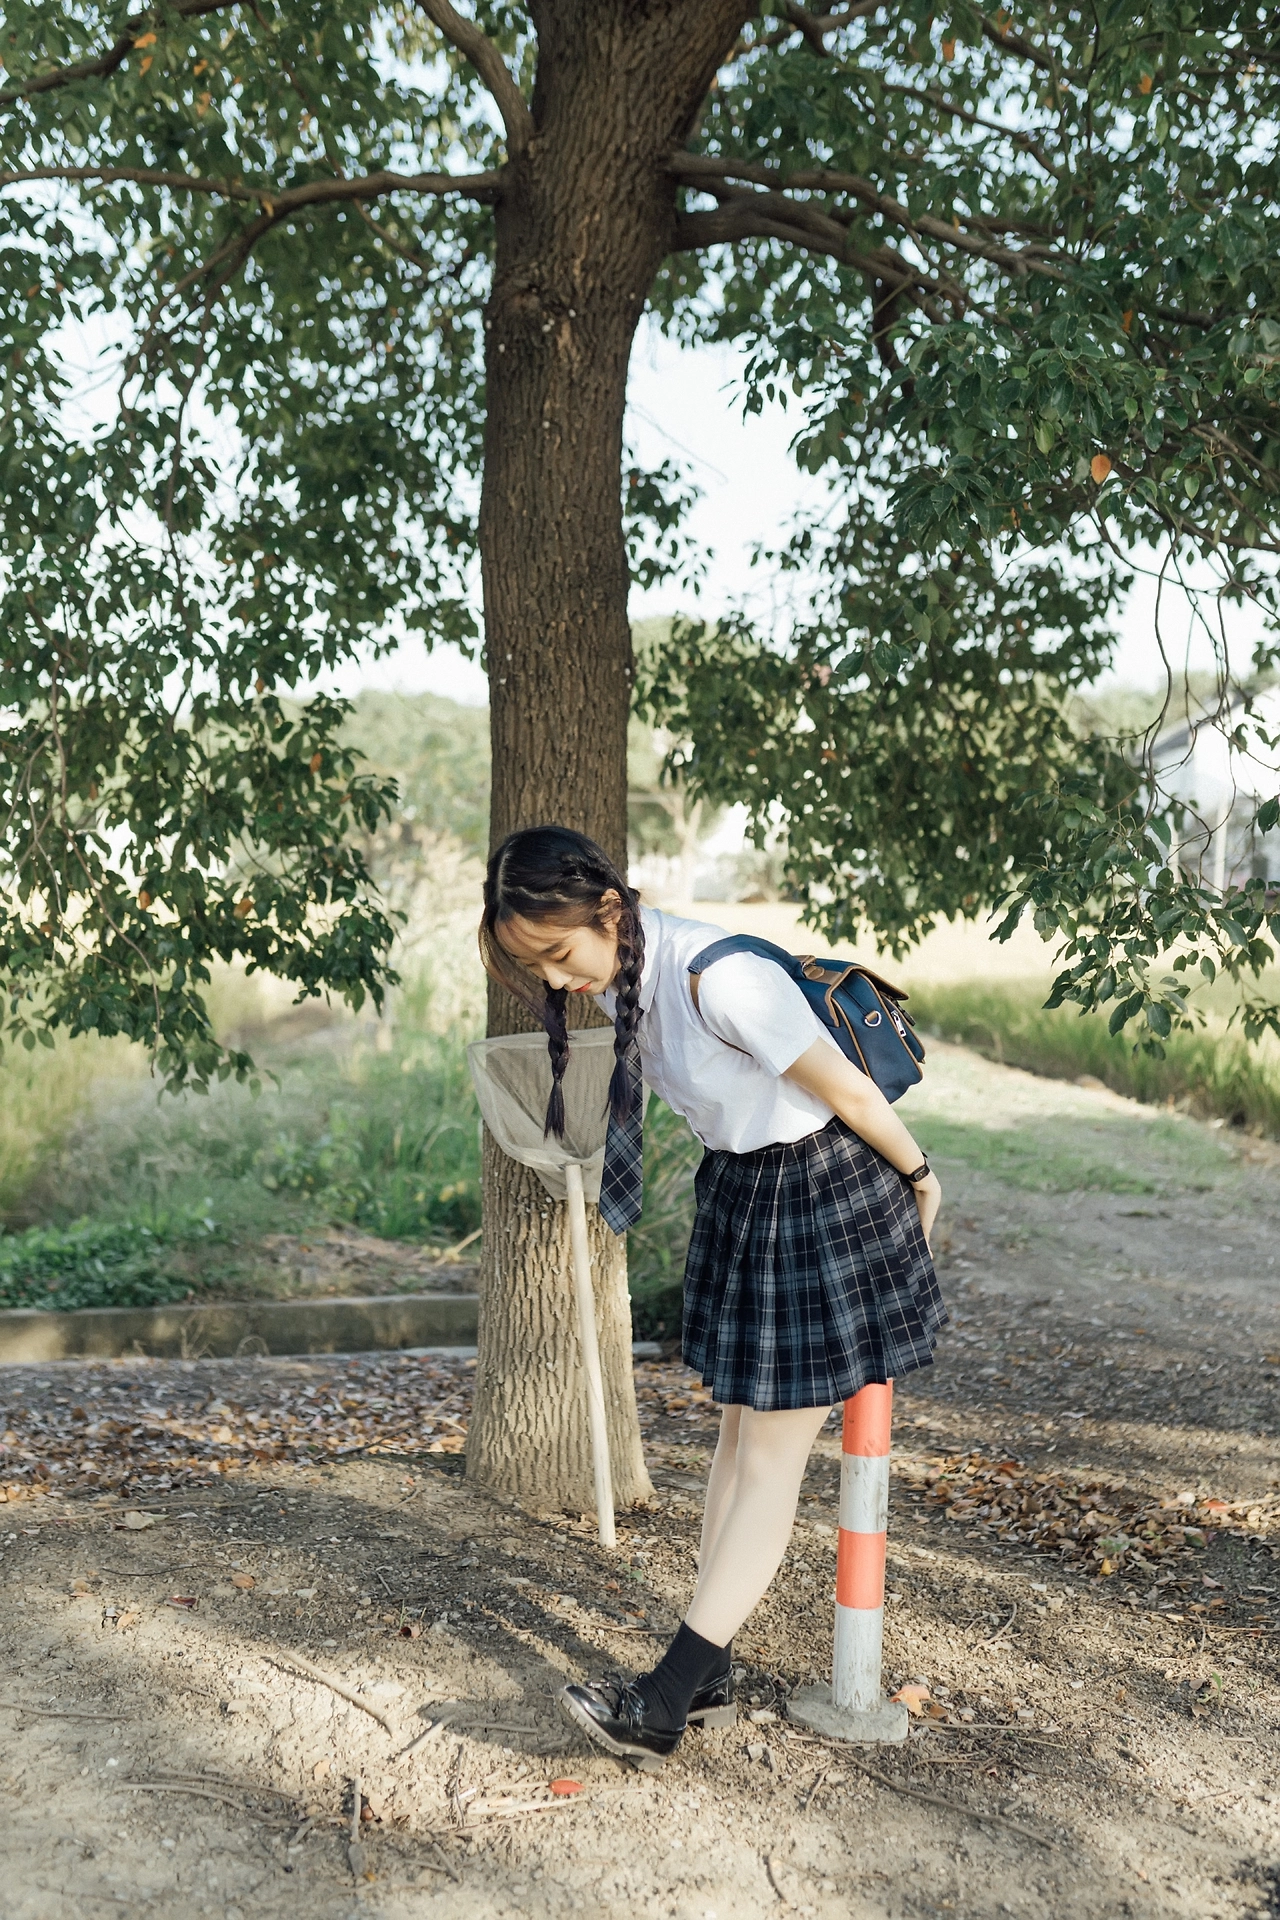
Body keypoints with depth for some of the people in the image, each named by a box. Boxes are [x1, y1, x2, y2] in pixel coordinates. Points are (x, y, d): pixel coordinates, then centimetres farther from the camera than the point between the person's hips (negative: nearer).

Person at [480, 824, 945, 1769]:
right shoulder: (621, 977, -5)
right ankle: (710, 1677, 23)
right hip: (738, 1190, 9)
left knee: (773, 1449, 0)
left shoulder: (723, 981, -32)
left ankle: (664, 1704, 4)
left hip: (824, 1189, -8)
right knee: (740, 1427, 13)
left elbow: (850, 1091, -20)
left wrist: (919, 1178, -5)